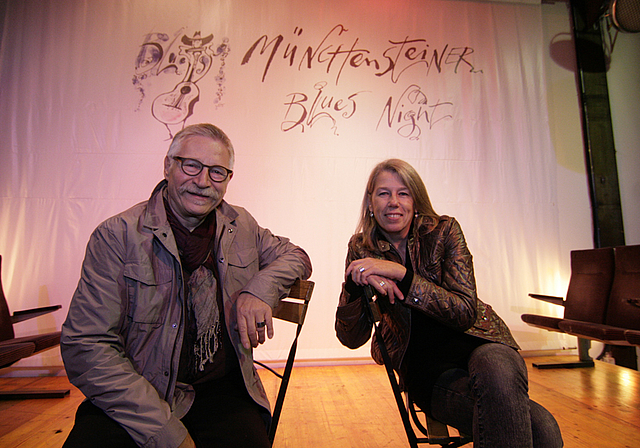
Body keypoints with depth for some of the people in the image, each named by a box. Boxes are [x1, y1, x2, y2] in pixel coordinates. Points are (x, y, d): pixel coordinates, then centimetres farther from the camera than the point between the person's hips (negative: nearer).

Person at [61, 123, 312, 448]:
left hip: (223, 392, 3)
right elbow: (86, 347, -10)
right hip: (137, 395, -1)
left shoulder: (241, 226, 5)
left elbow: (294, 256, 16)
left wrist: (259, 290, -8)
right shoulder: (117, 235, -7)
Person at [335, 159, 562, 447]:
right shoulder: (362, 248, -3)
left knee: (496, 373, -36)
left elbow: (466, 312, -15)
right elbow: (351, 338, -6)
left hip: (476, 342, 2)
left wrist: (401, 273, -26)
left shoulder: (444, 231, -6)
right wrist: (356, 284, -27)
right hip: (424, 367, -2)